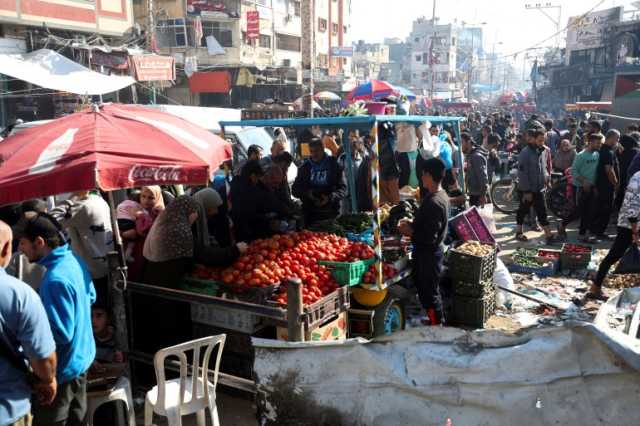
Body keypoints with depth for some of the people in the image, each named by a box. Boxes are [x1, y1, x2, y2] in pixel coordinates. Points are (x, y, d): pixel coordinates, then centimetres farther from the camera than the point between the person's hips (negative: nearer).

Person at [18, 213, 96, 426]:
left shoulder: (56, 280, -30)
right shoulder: (75, 259, -2)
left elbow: (60, 334, -27)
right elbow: (90, 297, 14)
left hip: (62, 369, -9)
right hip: (82, 357, 9)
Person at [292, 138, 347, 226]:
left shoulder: (334, 165, 2)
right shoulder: (305, 167, 11)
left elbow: (343, 189, -2)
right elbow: (295, 189, 12)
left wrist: (330, 197, -20)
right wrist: (306, 193, -8)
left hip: (331, 214, -2)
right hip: (310, 214, 2)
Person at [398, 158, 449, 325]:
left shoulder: (433, 202, -26)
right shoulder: (442, 195, 5)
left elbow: (429, 238, -27)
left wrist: (410, 232, -15)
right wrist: (412, 223, 8)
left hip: (427, 255, -10)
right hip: (433, 251, 10)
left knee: (429, 293, 4)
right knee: (430, 292, 22)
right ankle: (436, 321, 36)